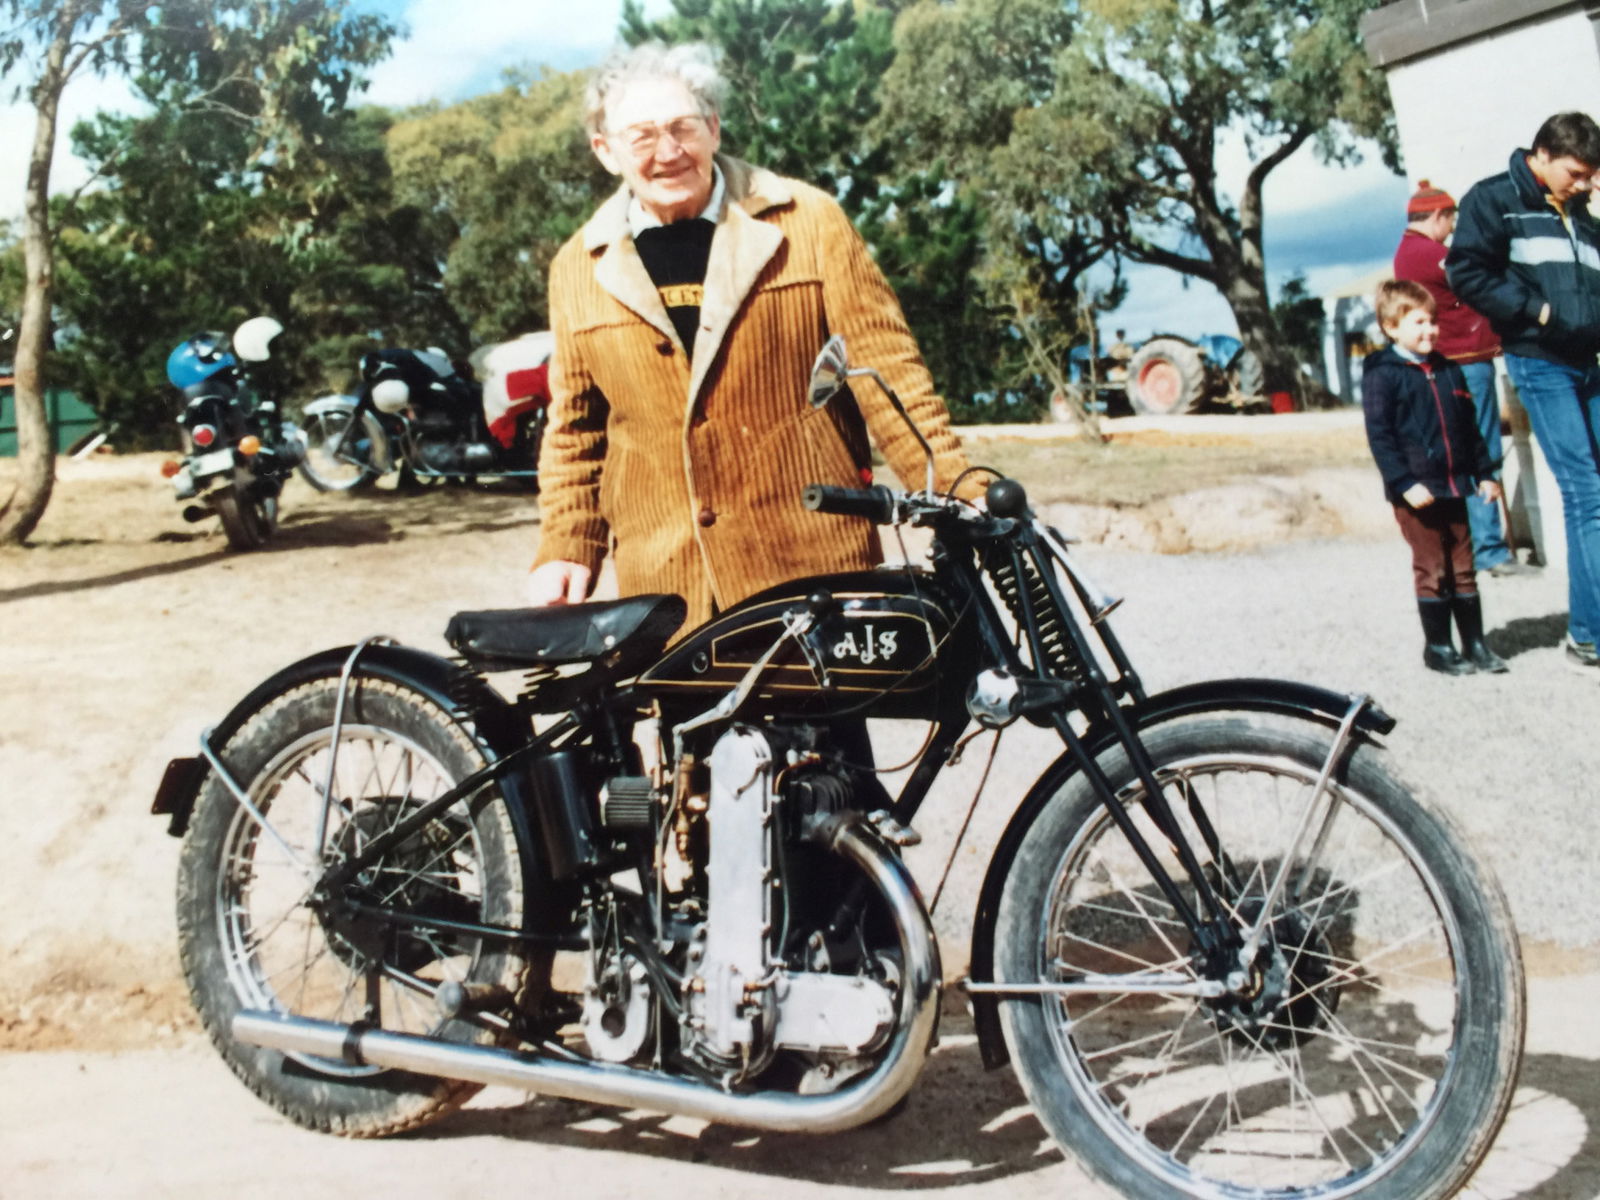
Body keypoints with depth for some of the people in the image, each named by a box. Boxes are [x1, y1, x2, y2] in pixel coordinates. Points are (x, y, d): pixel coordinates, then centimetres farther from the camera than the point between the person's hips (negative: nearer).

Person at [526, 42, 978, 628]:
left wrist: (961, 494, -10)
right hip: (663, 585, 2)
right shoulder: (579, 268, 8)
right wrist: (564, 549, 6)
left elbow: (885, 368, -2)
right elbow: (575, 427, 14)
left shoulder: (809, 221, 0)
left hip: (817, 561, -1)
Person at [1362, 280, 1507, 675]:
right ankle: (1437, 646, 11)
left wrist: (1484, 473, 14)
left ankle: (1474, 642, 18)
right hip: (1415, 491, -6)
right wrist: (1405, 483, -19)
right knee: (1432, 569, 0)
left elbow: (1470, 427, 17)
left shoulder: (1448, 370, 11)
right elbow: (1379, 435, -13)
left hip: (1452, 487, 6)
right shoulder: (1381, 374, -9)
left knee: (1463, 565, 11)